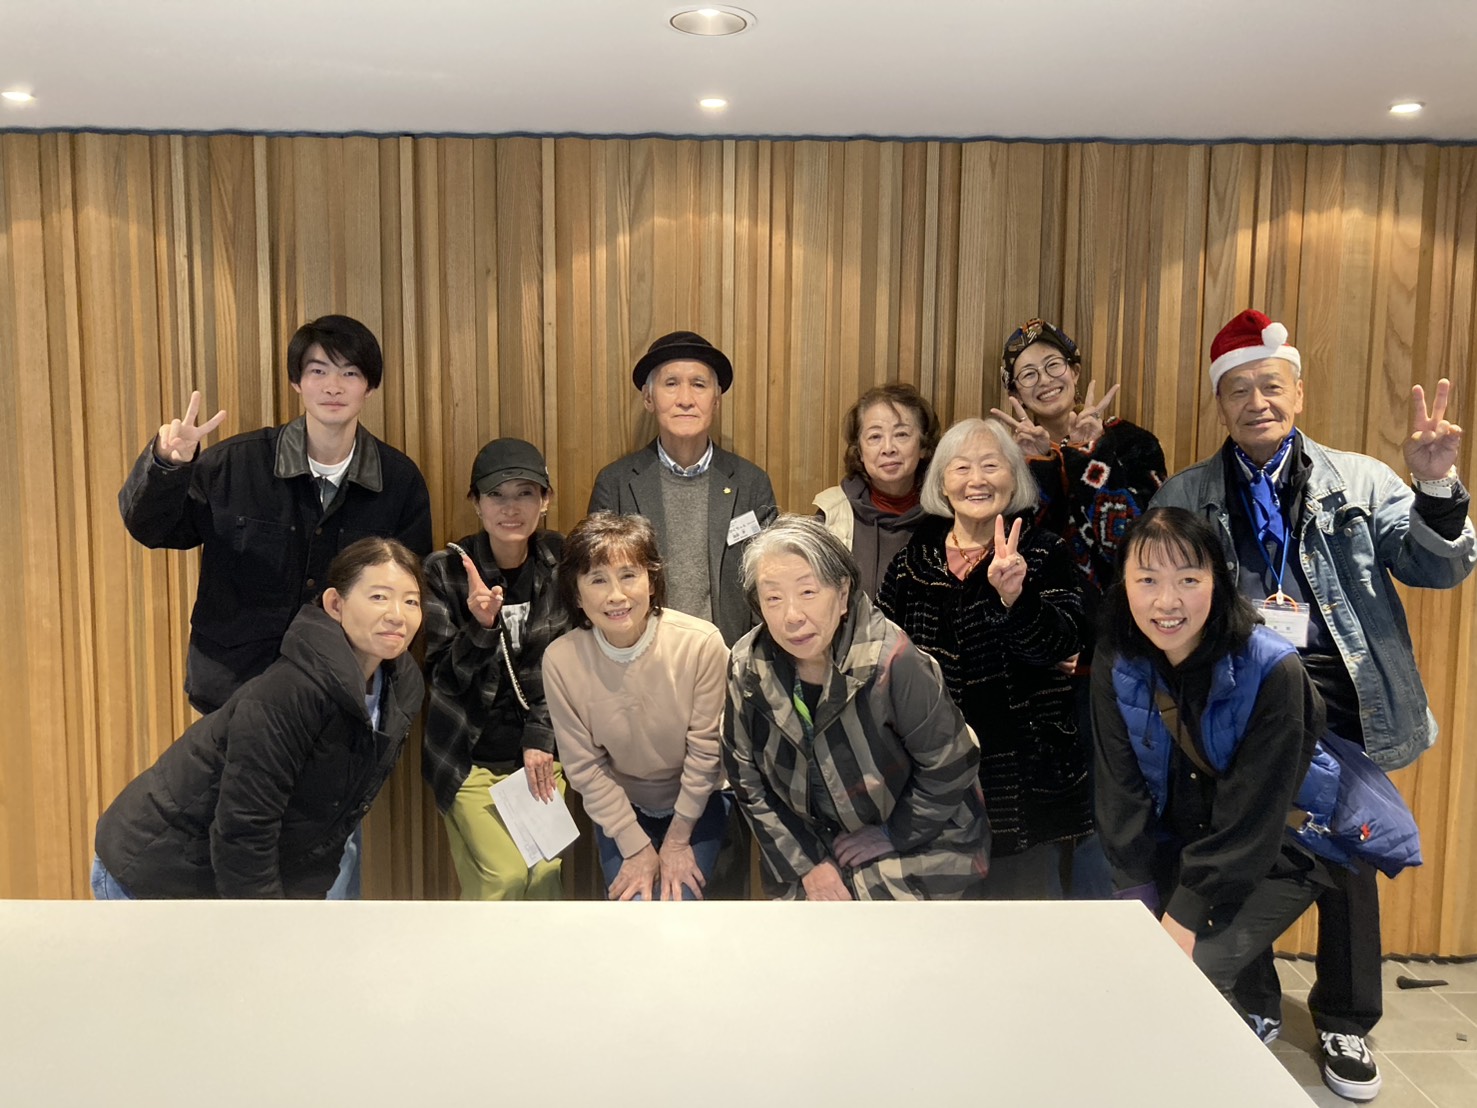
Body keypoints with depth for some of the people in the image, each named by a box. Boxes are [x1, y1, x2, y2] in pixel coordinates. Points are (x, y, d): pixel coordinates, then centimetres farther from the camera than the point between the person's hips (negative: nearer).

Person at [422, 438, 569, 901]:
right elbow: (442, 678, -9)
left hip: (539, 750, 2)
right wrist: (481, 626, -27)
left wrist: (540, 738, -3)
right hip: (470, 758, -2)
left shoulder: (560, 562, -2)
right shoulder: (446, 570, -9)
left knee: (545, 872, -6)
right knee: (504, 876, -11)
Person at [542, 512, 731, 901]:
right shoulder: (560, 660, -21)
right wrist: (636, 847, -11)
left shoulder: (702, 643, -26)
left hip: (696, 802, -1)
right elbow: (584, 767, -12)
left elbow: (704, 750, -15)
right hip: (620, 808, 1)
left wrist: (678, 840, -8)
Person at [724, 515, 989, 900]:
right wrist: (805, 862, -6)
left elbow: (951, 767, -17)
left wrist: (891, 835, -9)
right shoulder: (748, 666, -12)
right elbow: (745, 775, -2)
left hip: (916, 851, -4)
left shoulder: (893, 664, -28)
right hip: (814, 848, 4)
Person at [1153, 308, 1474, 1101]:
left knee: (1347, 858, 10)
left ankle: (1345, 1026, 31)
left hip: (1335, 690, 0)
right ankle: (1250, 1007, 32)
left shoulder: (1359, 480, 5)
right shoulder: (1184, 497, 5)